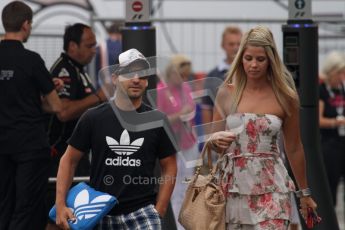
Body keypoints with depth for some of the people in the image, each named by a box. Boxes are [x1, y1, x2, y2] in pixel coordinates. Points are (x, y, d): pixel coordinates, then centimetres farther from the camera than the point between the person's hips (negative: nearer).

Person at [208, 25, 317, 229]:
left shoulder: (285, 97, 0)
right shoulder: (227, 93, 4)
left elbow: (294, 149, 10)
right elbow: (216, 142, 13)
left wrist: (304, 193, 16)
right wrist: (216, 141, -11)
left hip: (270, 187, -2)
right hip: (234, 184, 2)